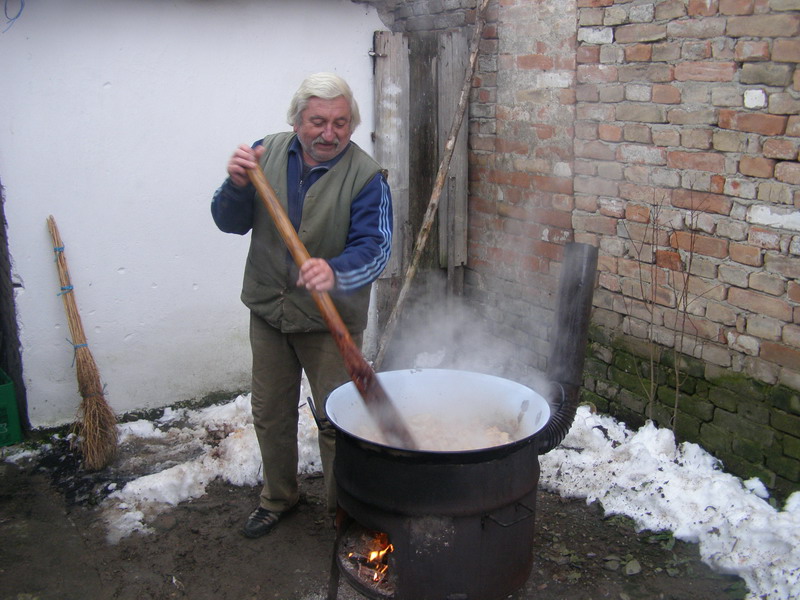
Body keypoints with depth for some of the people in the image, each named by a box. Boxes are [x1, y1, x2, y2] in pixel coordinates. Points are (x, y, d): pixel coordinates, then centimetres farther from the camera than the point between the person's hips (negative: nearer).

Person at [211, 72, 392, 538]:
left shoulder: (366, 176, -14)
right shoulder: (268, 153, -2)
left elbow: (373, 247, -22)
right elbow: (230, 222, -3)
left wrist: (336, 272, -42)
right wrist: (239, 185, -23)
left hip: (330, 321, -4)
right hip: (268, 312, 4)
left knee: (337, 421, 4)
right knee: (270, 413, 18)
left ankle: (343, 511, 26)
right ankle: (278, 496, 41)